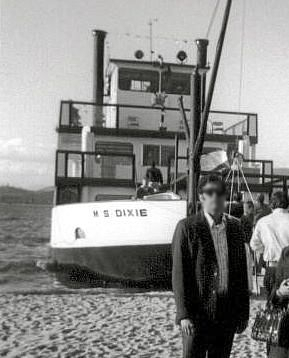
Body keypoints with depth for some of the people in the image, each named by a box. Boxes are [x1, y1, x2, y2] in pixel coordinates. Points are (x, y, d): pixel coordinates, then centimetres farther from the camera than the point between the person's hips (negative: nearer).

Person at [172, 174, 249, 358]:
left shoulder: (235, 227, 7)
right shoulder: (187, 227, -6)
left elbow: (242, 271, 9)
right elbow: (179, 274, -8)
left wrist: (244, 312, 8)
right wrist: (184, 314, -13)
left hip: (228, 314, 4)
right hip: (198, 313, -4)